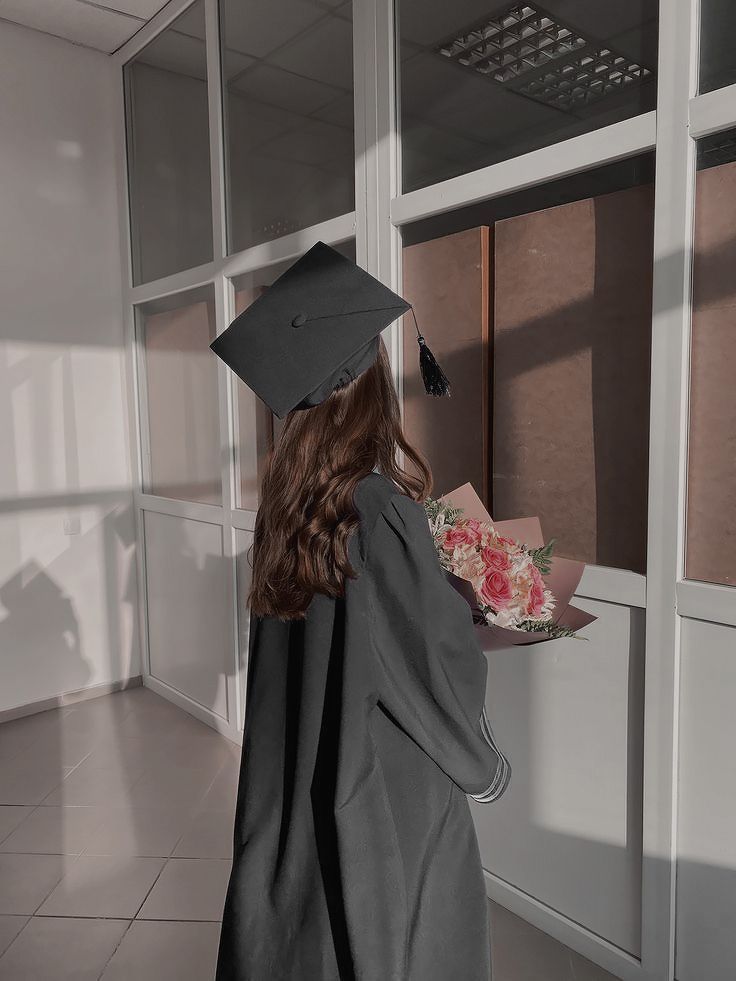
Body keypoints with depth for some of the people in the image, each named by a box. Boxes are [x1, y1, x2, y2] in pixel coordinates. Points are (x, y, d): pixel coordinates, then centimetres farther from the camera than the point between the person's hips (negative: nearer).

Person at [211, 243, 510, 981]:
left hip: (288, 777, 7)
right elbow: (434, 663, -18)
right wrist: (484, 767, -2)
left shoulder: (286, 502, -4)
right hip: (386, 785, -6)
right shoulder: (383, 508, -25)